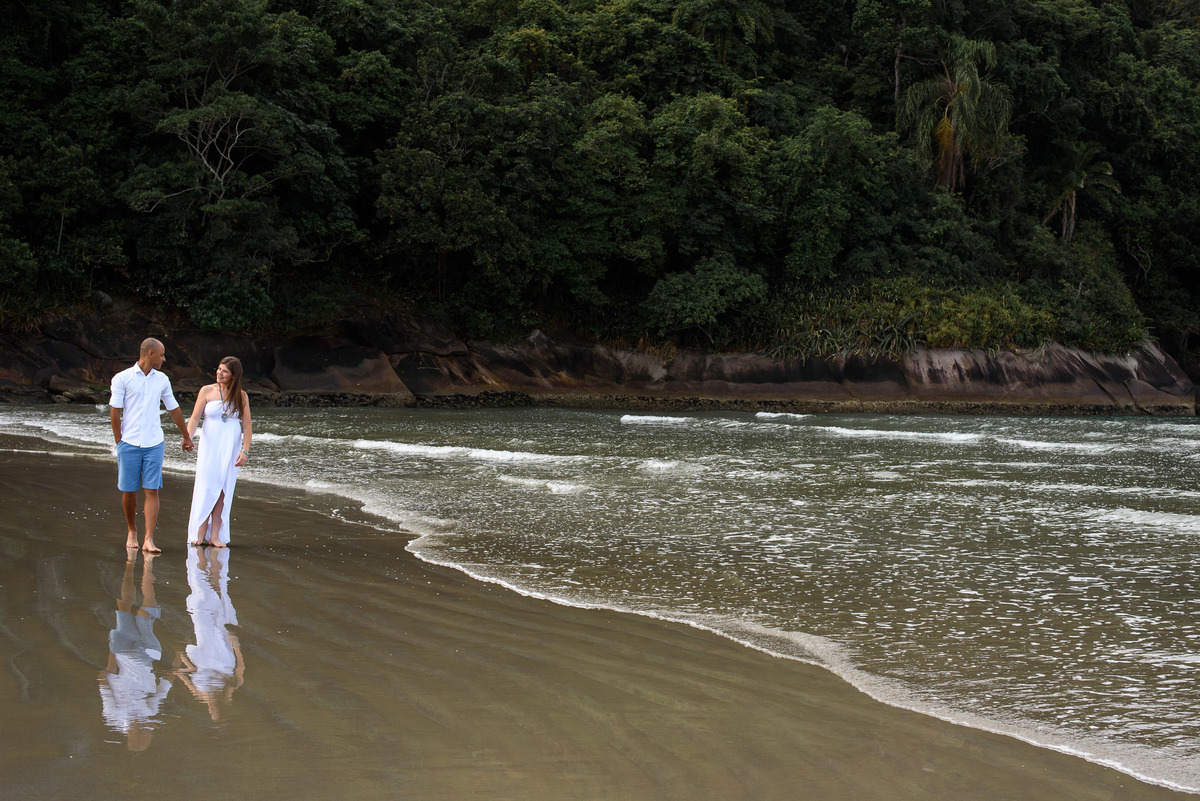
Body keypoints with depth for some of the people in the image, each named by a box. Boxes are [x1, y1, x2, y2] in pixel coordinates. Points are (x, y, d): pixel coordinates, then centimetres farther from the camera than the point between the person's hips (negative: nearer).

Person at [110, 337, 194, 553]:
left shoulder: (162, 380, 11)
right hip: (129, 444, -2)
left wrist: (186, 436, 28)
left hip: (154, 444, 2)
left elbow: (174, 409, 21)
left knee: (152, 491, -6)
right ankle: (132, 531, 26)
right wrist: (120, 442, -3)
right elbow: (114, 412, -2)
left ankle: (148, 540, -8)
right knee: (128, 491, 4)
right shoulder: (122, 378, -2)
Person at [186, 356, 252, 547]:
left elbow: (246, 425, 3)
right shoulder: (207, 391, 1)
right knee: (206, 488, -7)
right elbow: (195, 418, -3)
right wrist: (188, 438, -19)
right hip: (210, 445, -1)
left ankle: (215, 535, 3)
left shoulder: (241, 396, 4)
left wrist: (245, 451, -6)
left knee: (223, 490, 0)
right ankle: (200, 534, -3)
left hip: (231, 448, 1)